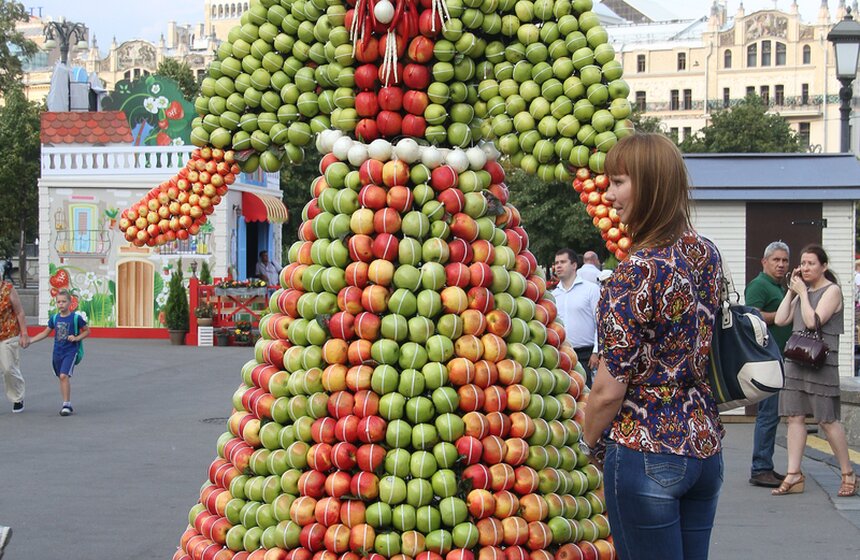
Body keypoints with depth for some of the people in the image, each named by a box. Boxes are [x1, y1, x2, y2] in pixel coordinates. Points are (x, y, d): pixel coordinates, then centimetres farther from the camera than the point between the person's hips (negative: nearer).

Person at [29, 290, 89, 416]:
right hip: (57, 352, 5)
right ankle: (67, 405, 21)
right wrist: (30, 340, 7)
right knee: (61, 378, 10)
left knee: (64, 375, -19)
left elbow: (87, 331, 2)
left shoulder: (76, 317, -8)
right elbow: (45, 333, 15)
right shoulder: (54, 318, 5)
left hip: (70, 351, -5)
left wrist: (76, 338, -14)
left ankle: (66, 404, -13)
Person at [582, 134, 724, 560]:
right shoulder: (707, 255, 3)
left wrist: (590, 442, 0)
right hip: (706, 447, 7)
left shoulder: (634, 275, -19)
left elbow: (609, 390, -16)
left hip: (646, 456, -7)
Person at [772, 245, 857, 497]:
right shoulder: (802, 291, 18)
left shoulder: (832, 291, -5)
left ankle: (848, 474, 9)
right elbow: (780, 320, 9)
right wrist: (791, 290, 6)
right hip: (796, 360, 7)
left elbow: (813, 321, -17)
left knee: (827, 420, -4)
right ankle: (794, 476, 5)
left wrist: (802, 292, -9)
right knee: (795, 417, 3)